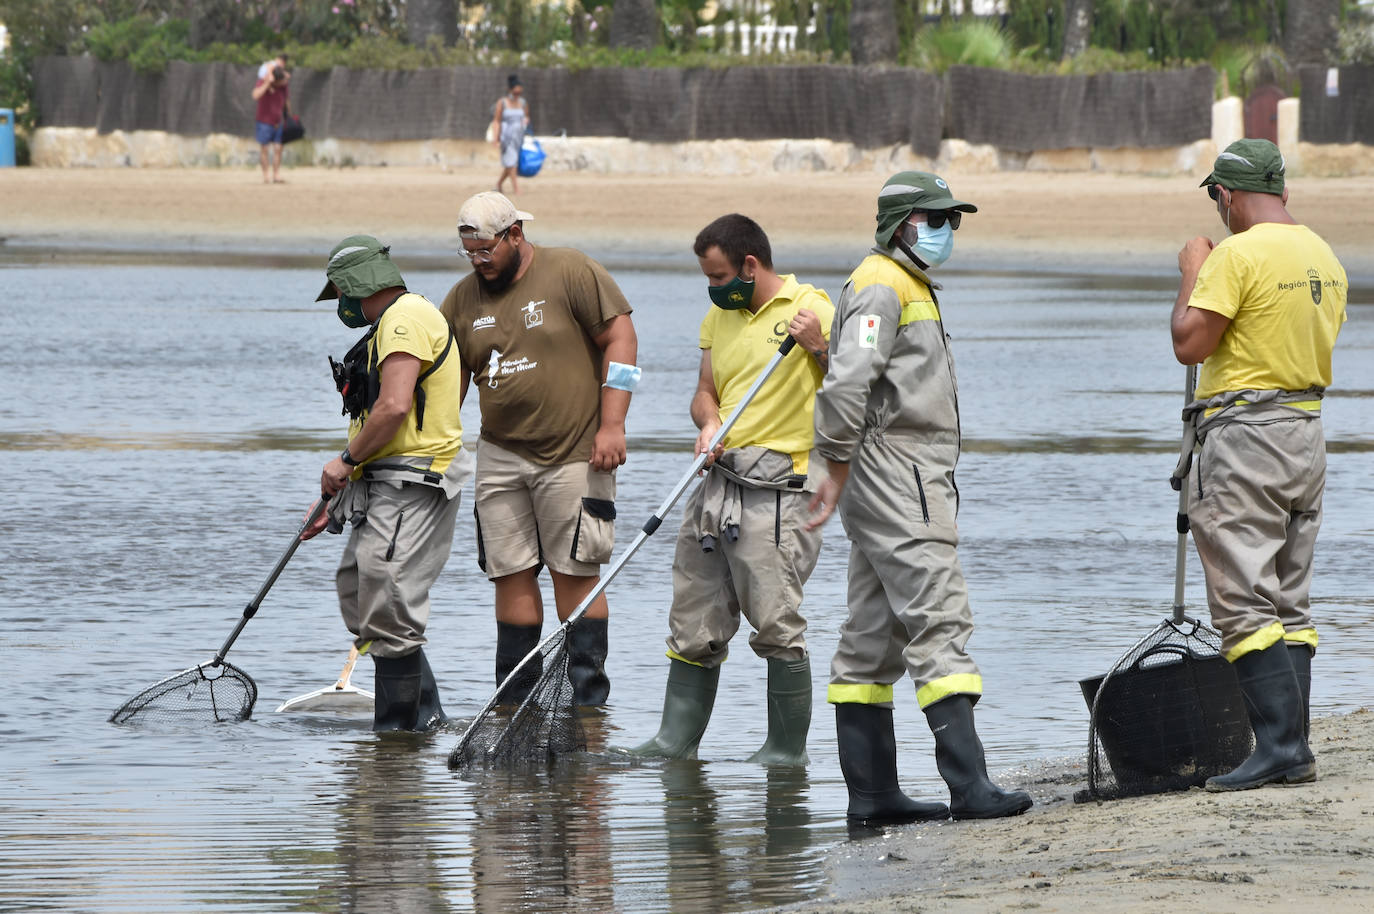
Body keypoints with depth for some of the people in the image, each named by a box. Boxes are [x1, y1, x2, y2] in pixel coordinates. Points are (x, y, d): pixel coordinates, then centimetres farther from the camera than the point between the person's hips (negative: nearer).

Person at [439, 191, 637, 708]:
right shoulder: (462, 301, 9)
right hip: (501, 456, 5)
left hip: (574, 453, -5)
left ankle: (589, 702, -1)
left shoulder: (572, 273, -5)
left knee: (576, 574, -4)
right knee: (511, 576, 3)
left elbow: (619, 338, -7)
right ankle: (515, 705, 8)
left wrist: (611, 424, -13)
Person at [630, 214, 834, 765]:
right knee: (694, 623, 8)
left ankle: (787, 747, -1)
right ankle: (677, 740, 13)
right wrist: (709, 424, -1)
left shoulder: (811, 308, -5)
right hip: (720, 481, 7)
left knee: (776, 624, -9)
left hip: (777, 488, -7)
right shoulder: (720, 316, 16)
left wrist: (819, 348, -24)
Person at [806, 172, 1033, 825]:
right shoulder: (881, 286, -11)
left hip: (916, 474, 11)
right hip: (895, 474, -11)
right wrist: (836, 471, -19)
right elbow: (847, 383, -21)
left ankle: (871, 791, 12)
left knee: (873, 638, 10)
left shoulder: (911, 287, 23)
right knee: (940, 623, -16)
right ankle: (968, 784, -23)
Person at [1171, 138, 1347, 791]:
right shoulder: (1325, 258, 12)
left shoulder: (1237, 255, -15)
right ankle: (1294, 753, 9)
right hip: (1307, 431, 8)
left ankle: (1277, 744, -15)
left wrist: (1192, 274, -3)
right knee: (1288, 603, 11)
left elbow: (1189, 343, -17)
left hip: (1244, 437, -8)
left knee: (1244, 602, -8)